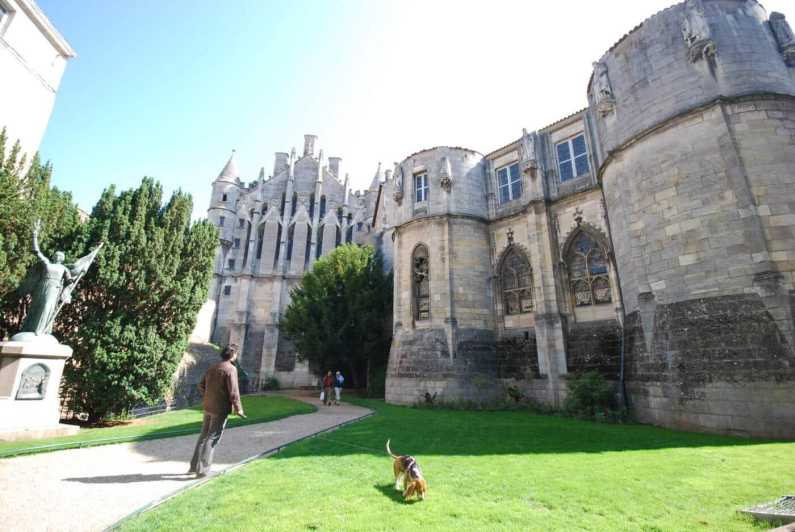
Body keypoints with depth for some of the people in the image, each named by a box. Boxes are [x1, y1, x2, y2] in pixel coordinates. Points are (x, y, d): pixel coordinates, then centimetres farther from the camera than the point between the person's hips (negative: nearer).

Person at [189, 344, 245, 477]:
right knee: (212, 439, 2)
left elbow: (201, 386, 14)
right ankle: (202, 469, 6)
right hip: (221, 409, -8)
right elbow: (233, 391, -20)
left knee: (204, 436, 18)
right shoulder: (230, 369, -17)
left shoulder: (212, 368, 8)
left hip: (208, 407, 8)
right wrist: (238, 409, -11)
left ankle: (194, 466, 26)